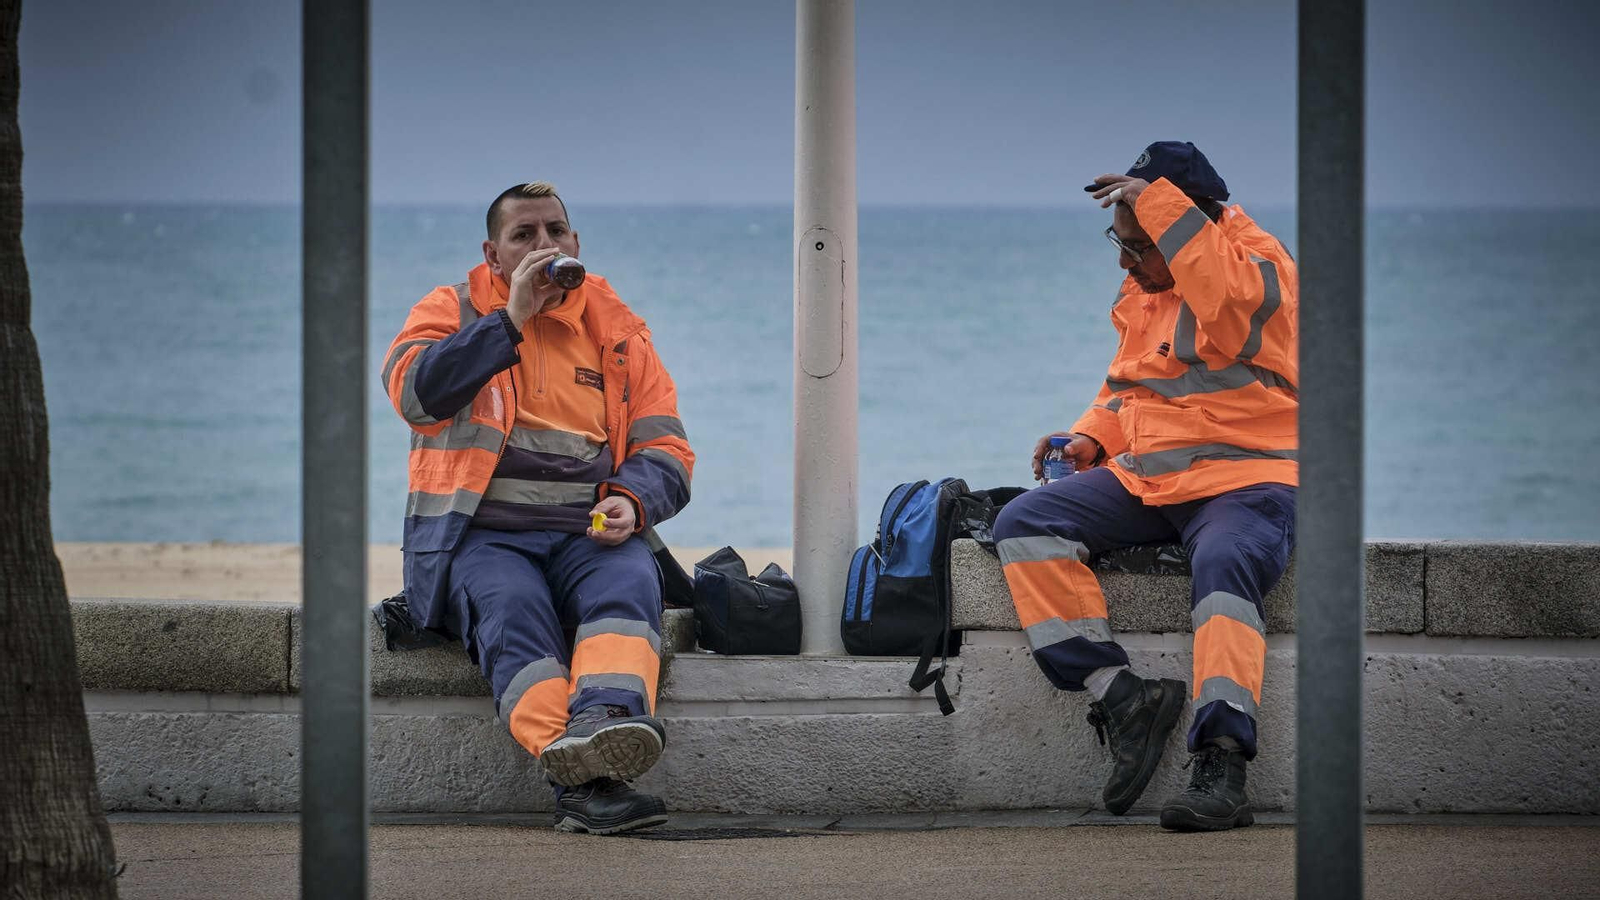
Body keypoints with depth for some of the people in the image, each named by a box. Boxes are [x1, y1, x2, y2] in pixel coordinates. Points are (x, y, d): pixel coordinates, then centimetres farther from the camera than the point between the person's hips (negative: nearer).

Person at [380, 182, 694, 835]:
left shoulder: (618, 329, 20)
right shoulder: (451, 312, 14)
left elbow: (665, 450, 17)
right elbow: (414, 391, -8)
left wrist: (631, 502, -7)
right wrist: (513, 319, -8)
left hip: (590, 535, 2)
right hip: (482, 532, -2)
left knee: (627, 588, -33)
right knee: (511, 609, -35)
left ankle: (603, 719, -62)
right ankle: (583, 781, -56)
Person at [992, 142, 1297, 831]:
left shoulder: (1257, 263, -7)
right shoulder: (1143, 293, 17)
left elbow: (1231, 296, -33)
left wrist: (1155, 201, -27)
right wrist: (1091, 440, 9)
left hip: (1245, 480, -7)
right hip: (1144, 481, 8)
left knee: (1224, 566, -39)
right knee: (1024, 528, -13)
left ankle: (1220, 766, -43)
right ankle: (1120, 697, -21)